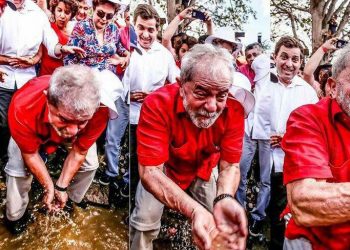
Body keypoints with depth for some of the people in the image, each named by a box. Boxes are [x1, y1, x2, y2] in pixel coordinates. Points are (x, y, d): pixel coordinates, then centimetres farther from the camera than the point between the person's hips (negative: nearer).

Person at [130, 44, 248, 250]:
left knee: (217, 220, 1)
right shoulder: (157, 104, -37)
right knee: (145, 221, -11)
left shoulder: (234, 110, -28)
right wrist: (194, 211, -57)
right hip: (163, 169, -2)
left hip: (203, 170, 2)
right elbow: (150, 171, -41)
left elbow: (230, 165, -25)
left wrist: (225, 199, -50)